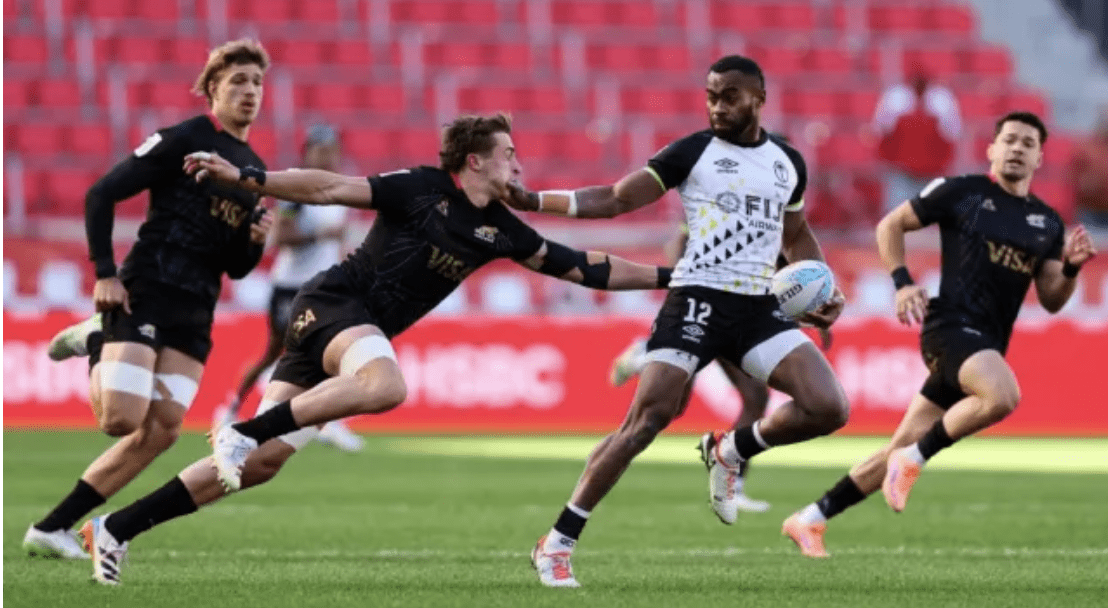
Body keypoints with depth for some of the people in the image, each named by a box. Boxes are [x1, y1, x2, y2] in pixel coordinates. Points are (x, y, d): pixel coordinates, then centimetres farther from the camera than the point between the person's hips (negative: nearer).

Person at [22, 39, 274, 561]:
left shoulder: (255, 171, 16)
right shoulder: (184, 140, -5)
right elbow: (101, 195, -9)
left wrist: (254, 241, -2)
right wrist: (105, 274, -15)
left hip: (195, 312, 7)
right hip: (144, 295, -7)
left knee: (161, 431, -4)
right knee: (122, 417, -20)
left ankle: (52, 529, 3)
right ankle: (96, 342, 11)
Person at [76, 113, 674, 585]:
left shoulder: (500, 229, 10)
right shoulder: (422, 188, -7)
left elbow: (582, 267, 16)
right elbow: (330, 188, -9)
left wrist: (664, 276, 13)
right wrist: (246, 178, -17)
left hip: (363, 330, 7)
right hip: (333, 302, -7)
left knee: (262, 462, -2)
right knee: (385, 386, -38)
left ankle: (116, 527, 1)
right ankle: (244, 431, -28)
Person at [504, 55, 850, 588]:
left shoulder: (788, 163, 13)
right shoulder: (693, 152, 0)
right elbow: (618, 198, -1)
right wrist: (535, 200, -11)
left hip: (760, 308, 4)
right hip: (697, 300, -4)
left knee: (828, 408, -14)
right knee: (645, 422, -15)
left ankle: (730, 451, 13)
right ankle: (557, 544, -5)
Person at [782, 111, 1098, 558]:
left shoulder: (1047, 223, 14)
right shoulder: (961, 192, 1)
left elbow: (1051, 301, 15)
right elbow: (891, 225, 8)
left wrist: (1071, 267, -5)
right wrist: (902, 282, -5)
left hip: (988, 346, 6)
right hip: (952, 325, -6)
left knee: (903, 450, 6)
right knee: (1002, 395, -35)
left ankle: (810, 520, 16)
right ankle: (915, 459, -15)